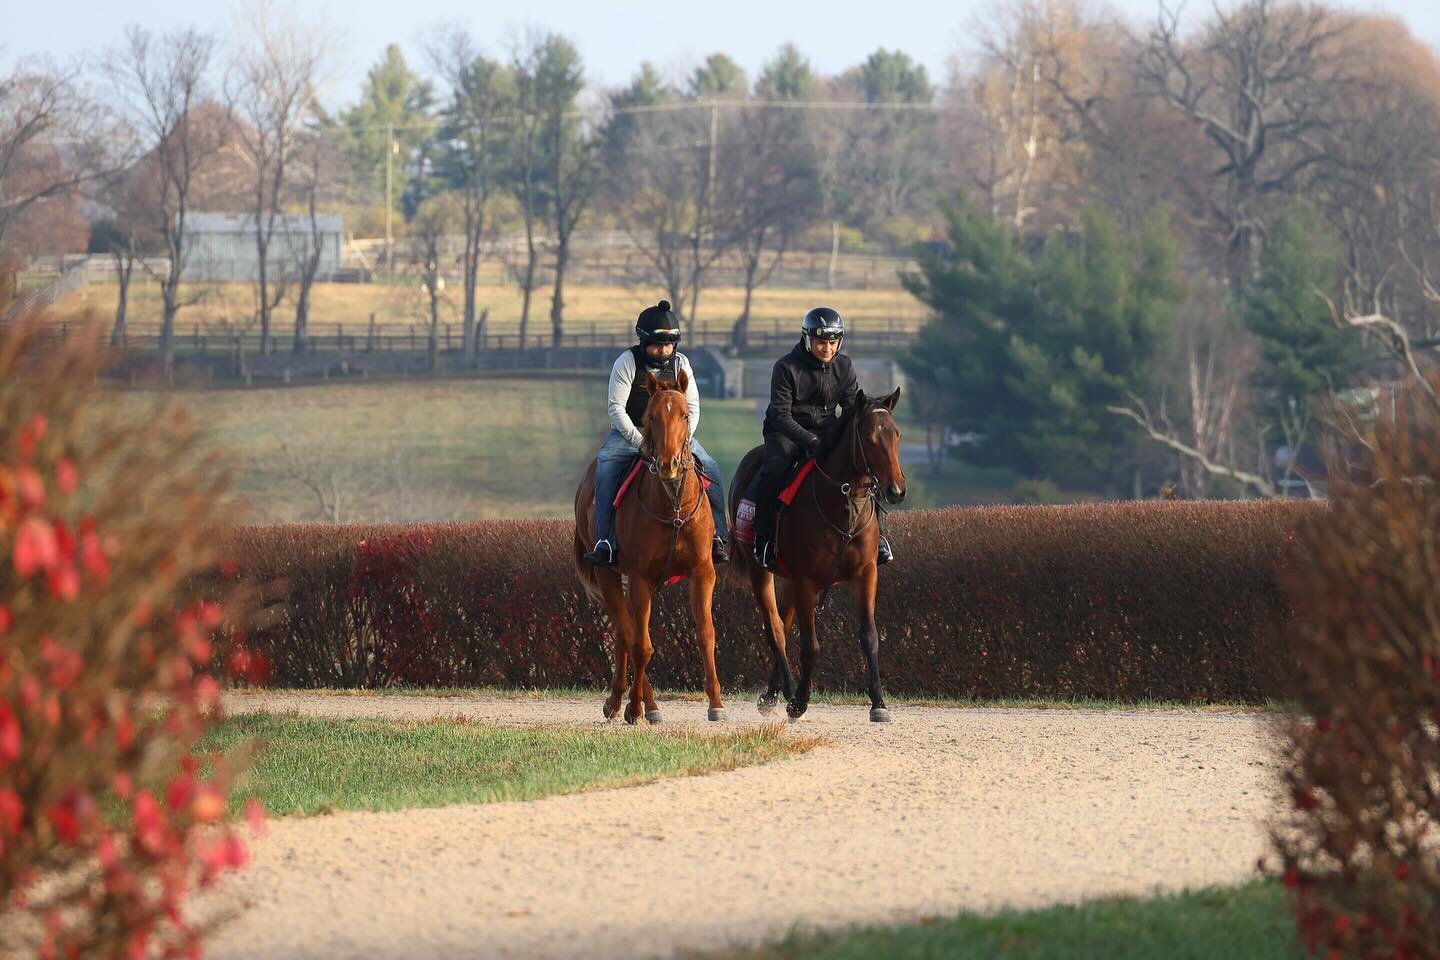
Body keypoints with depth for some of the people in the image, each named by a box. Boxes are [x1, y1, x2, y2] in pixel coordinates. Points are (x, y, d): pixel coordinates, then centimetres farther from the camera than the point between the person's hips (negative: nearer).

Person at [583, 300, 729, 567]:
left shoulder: (680, 364, -1)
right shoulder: (627, 362, -11)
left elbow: (692, 408, 0)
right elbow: (616, 408, -15)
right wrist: (640, 442, -24)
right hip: (629, 432, -3)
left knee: (710, 467, -15)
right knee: (606, 468, -30)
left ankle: (717, 537, -7)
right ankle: (605, 542, -32)